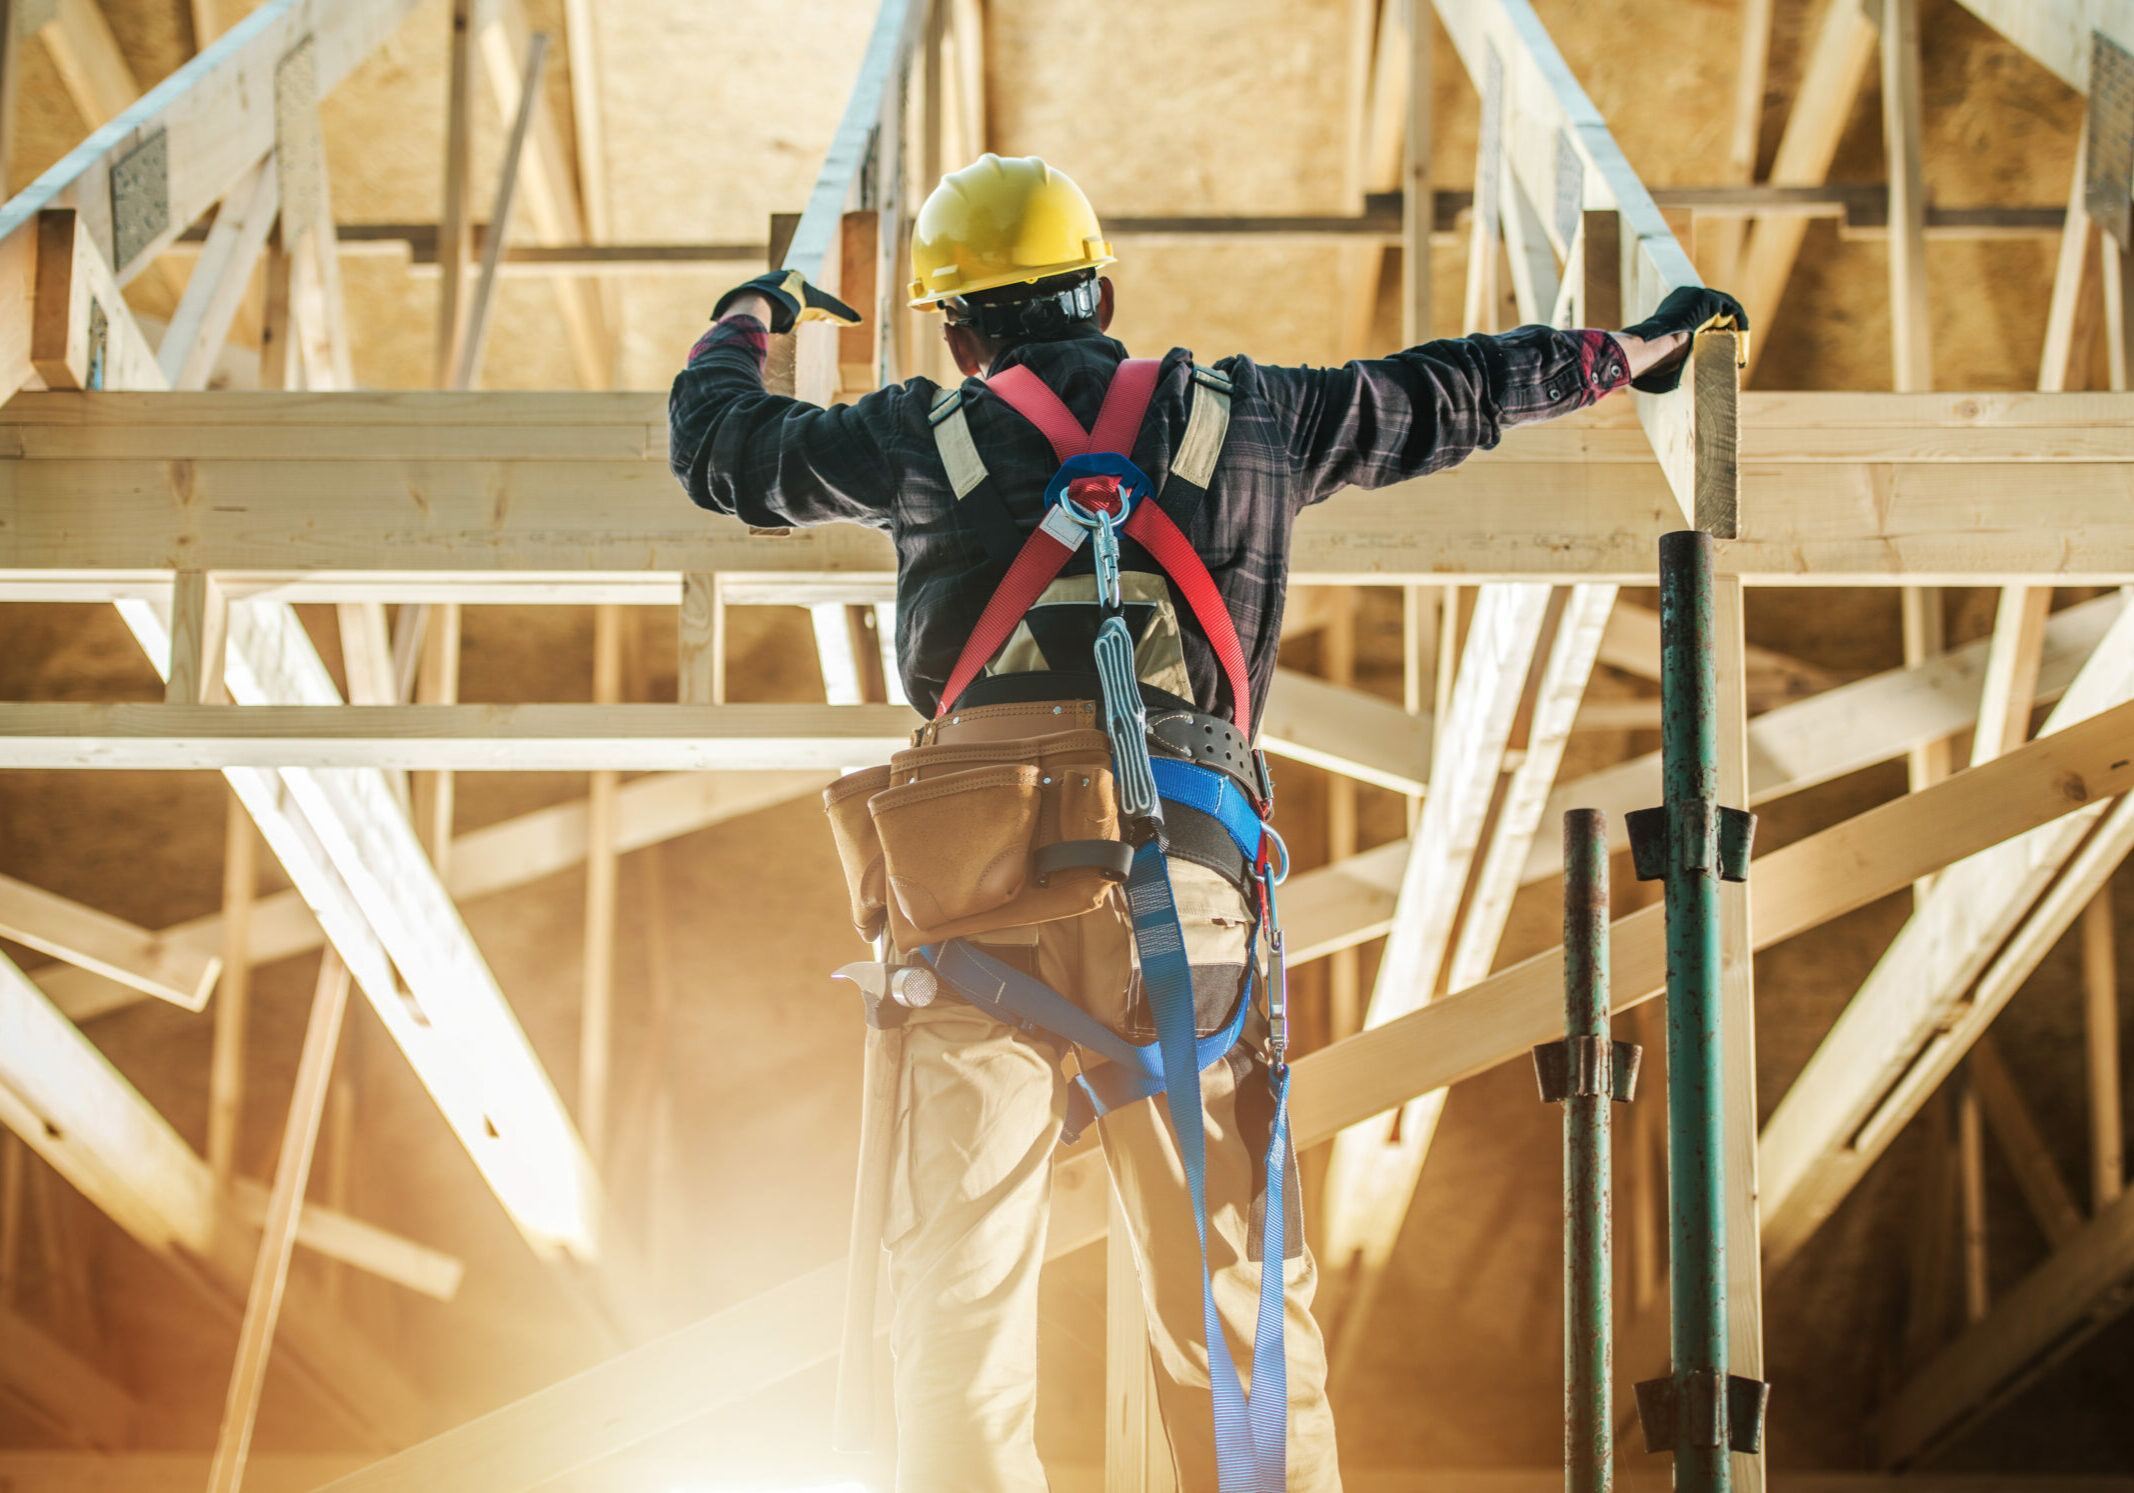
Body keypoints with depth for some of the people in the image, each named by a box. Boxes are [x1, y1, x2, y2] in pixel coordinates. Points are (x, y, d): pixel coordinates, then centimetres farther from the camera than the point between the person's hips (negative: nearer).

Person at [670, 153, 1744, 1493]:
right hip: (1186, 889, 1)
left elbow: (722, 447, 25)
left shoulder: (932, 438, 11)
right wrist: (1633, 348, 45)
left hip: (985, 898, -1)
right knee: (1236, 1293, 6)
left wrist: (748, 320, 47)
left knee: (961, 1292, 2)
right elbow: (1441, 398, 29)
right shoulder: (1241, 419, 16)